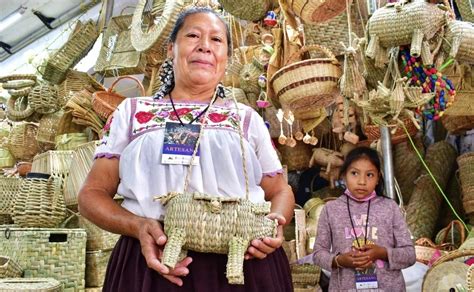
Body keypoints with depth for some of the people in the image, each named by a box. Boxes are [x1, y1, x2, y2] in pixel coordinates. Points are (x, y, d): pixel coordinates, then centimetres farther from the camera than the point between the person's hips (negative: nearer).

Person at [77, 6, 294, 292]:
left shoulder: (248, 118, 12)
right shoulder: (133, 111, 9)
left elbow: (280, 191, 15)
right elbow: (92, 193, 7)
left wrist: (274, 221, -9)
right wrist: (137, 226, -13)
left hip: (244, 265, 1)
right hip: (153, 263, 0)